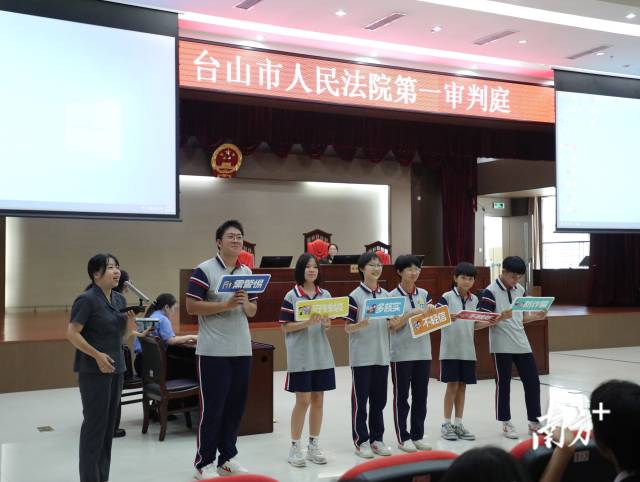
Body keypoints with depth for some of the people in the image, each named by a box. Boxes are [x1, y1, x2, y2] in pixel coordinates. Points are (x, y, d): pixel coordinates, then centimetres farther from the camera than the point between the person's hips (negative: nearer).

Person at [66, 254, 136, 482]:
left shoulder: (120, 299, 10)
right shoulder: (87, 299, -13)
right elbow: (72, 333, -16)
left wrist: (130, 325, -2)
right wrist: (97, 355, -21)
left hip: (116, 367, 8)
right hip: (93, 369, -8)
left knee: (109, 423, 11)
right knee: (95, 424, -3)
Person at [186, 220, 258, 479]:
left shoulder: (247, 272, 12)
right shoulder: (204, 270, -7)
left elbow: (253, 311, 15)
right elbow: (191, 306, -12)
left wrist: (245, 303, -9)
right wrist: (226, 304, -19)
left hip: (242, 350, 6)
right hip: (213, 351, -6)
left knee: (235, 406, 11)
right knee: (212, 407, -1)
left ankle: (227, 458, 22)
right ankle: (204, 462, 11)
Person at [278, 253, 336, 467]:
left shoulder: (325, 295, 8)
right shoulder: (291, 296, -5)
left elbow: (329, 325, 12)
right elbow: (285, 327, -7)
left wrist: (326, 323, -10)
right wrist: (307, 322, -20)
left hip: (322, 355, 4)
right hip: (300, 356, -4)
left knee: (318, 400, 8)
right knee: (303, 401, -2)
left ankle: (313, 446, 19)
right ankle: (295, 447, 11)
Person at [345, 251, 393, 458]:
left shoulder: (386, 295, 9)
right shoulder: (355, 296, -7)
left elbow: (390, 324, 15)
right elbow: (348, 328, -7)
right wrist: (364, 323, -26)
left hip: (382, 355, 5)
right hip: (361, 356, -5)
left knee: (379, 400, 11)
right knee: (360, 399, 3)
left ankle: (376, 438, 21)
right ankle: (361, 441, 11)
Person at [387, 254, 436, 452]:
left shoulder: (424, 294, 8)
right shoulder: (393, 296, -5)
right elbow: (393, 325, -10)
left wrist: (431, 311, -13)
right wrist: (411, 313, -21)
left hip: (423, 352, 4)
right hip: (401, 353, -4)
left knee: (421, 396, 8)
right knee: (401, 396, 3)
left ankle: (418, 435, 18)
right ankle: (403, 438, 11)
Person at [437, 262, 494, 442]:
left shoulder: (474, 299, 9)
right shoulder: (447, 297, -6)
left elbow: (474, 325, 14)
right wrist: (447, 318, -33)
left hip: (467, 350, 5)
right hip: (450, 349, -5)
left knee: (462, 385, 8)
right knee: (452, 385, -2)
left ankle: (458, 424, 17)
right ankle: (446, 424, 9)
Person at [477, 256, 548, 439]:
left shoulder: (520, 290, 9)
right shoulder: (491, 292, -11)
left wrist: (535, 316, -3)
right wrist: (501, 317, -30)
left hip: (522, 345, 6)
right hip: (502, 346, -6)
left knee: (532, 382, 7)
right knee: (503, 384, 3)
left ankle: (534, 422, 19)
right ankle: (506, 423, 14)